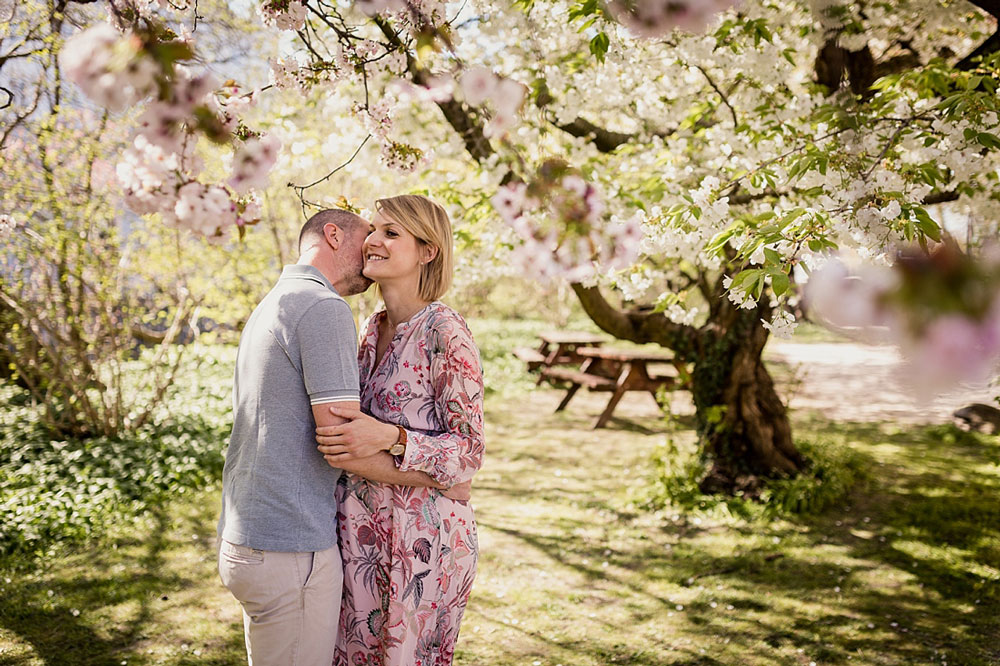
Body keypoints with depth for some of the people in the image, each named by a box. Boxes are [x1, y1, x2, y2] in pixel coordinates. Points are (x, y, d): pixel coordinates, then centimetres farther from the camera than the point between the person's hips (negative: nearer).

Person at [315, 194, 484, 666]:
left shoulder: (445, 332, -15)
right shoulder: (376, 328, 9)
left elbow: (469, 451, -16)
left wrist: (389, 438, -27)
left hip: (423, 534, -7)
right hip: (364, 529, 7)